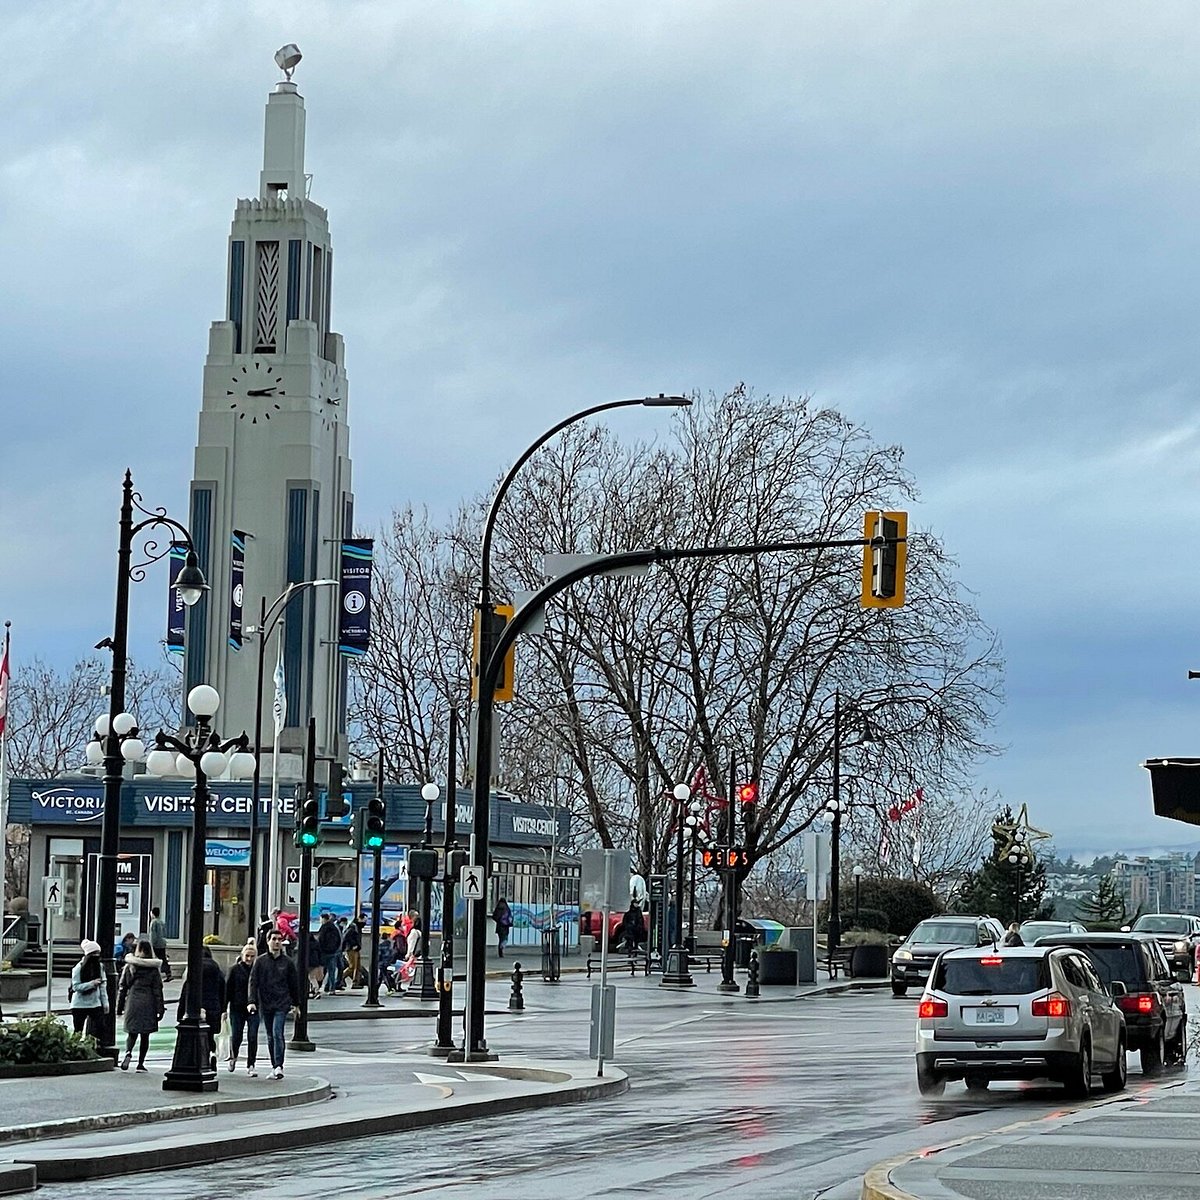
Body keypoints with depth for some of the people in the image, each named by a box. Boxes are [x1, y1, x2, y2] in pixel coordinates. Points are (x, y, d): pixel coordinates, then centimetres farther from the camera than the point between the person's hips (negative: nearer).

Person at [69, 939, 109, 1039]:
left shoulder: (100, 966, 2)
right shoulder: (78, 968, -11)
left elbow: (102, 986, 7)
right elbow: (76, 986, -17)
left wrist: (105, 1002, 3)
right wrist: (92, 983, -27)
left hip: (95, 1003, 3)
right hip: (80, 1004, -3)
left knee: (99, 1026, -9)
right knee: (78, 1031, 4)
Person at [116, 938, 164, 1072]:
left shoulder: (129, 967, 3)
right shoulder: (154, 969, -2)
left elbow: (122, 987, 7)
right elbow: (157, 990, -2)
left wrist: (119, 1007, 14)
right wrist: (160, 1009, 2)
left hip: (132, 1002, 1)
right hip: (148, 1004, -1)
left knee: (132, 1033, 9)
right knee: (145, 1035, 8)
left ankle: (128, 1052, -20)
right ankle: (140, 1063, 10)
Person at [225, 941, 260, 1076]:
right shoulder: (234, 969, -1)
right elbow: (227, 989, 0)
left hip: (253, 1009, 0)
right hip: (237, 1009, 0)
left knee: (253, 1037, -6)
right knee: (236, 1036, 4)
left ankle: (251, 1066, 2)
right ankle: (233, 1057, 35)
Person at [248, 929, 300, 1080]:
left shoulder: (287, 962, 4)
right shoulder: (260, 961, 4)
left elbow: (294, 984, 12)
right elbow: (253, 982, 0)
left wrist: (296, 1004, 14)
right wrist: (252, 1001, -12)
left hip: (282, 1004, -2)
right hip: (265, 1005, 2)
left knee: (278, 1034, -16)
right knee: (270, 1037, 9)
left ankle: (278, 1066, -19)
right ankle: (274, 1067, 16)